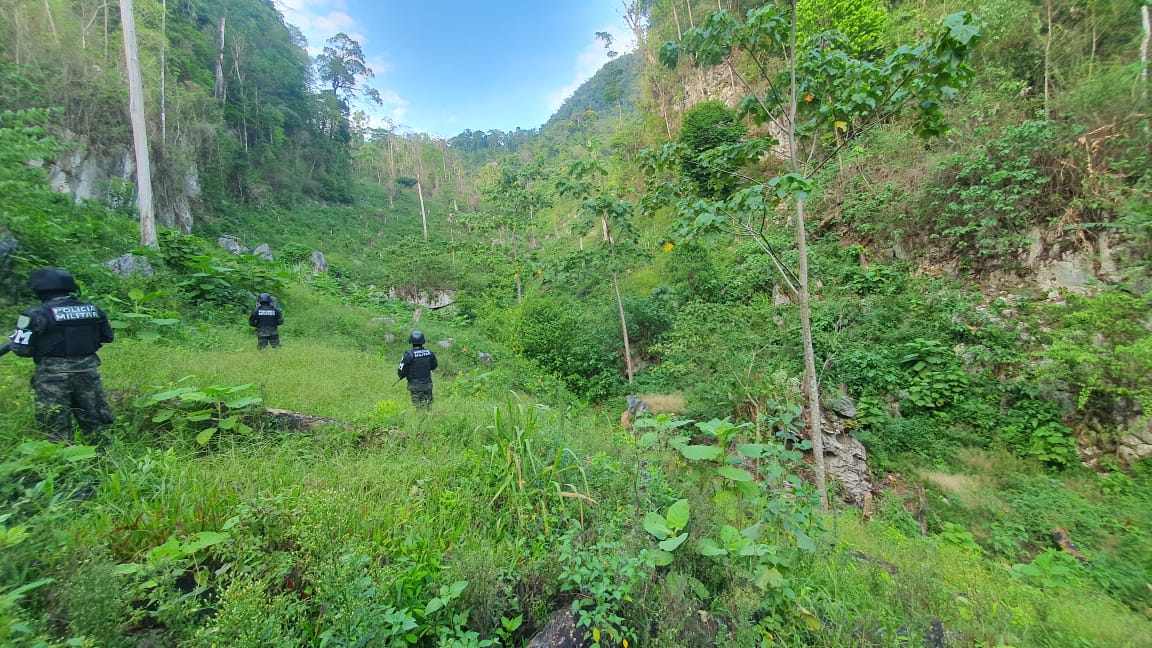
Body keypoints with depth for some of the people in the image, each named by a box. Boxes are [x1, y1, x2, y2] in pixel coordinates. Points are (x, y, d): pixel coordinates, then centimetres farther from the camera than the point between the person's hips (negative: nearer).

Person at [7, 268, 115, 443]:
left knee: (57, 429, 7)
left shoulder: (37, 314, -12)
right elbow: (108, 337, 12)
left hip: (53, 376, -4)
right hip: (88, 372, 4)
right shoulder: (93, 309, 2)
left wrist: (15, 337, 11)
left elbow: (22, 349, -8)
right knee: (93, 420, 15)